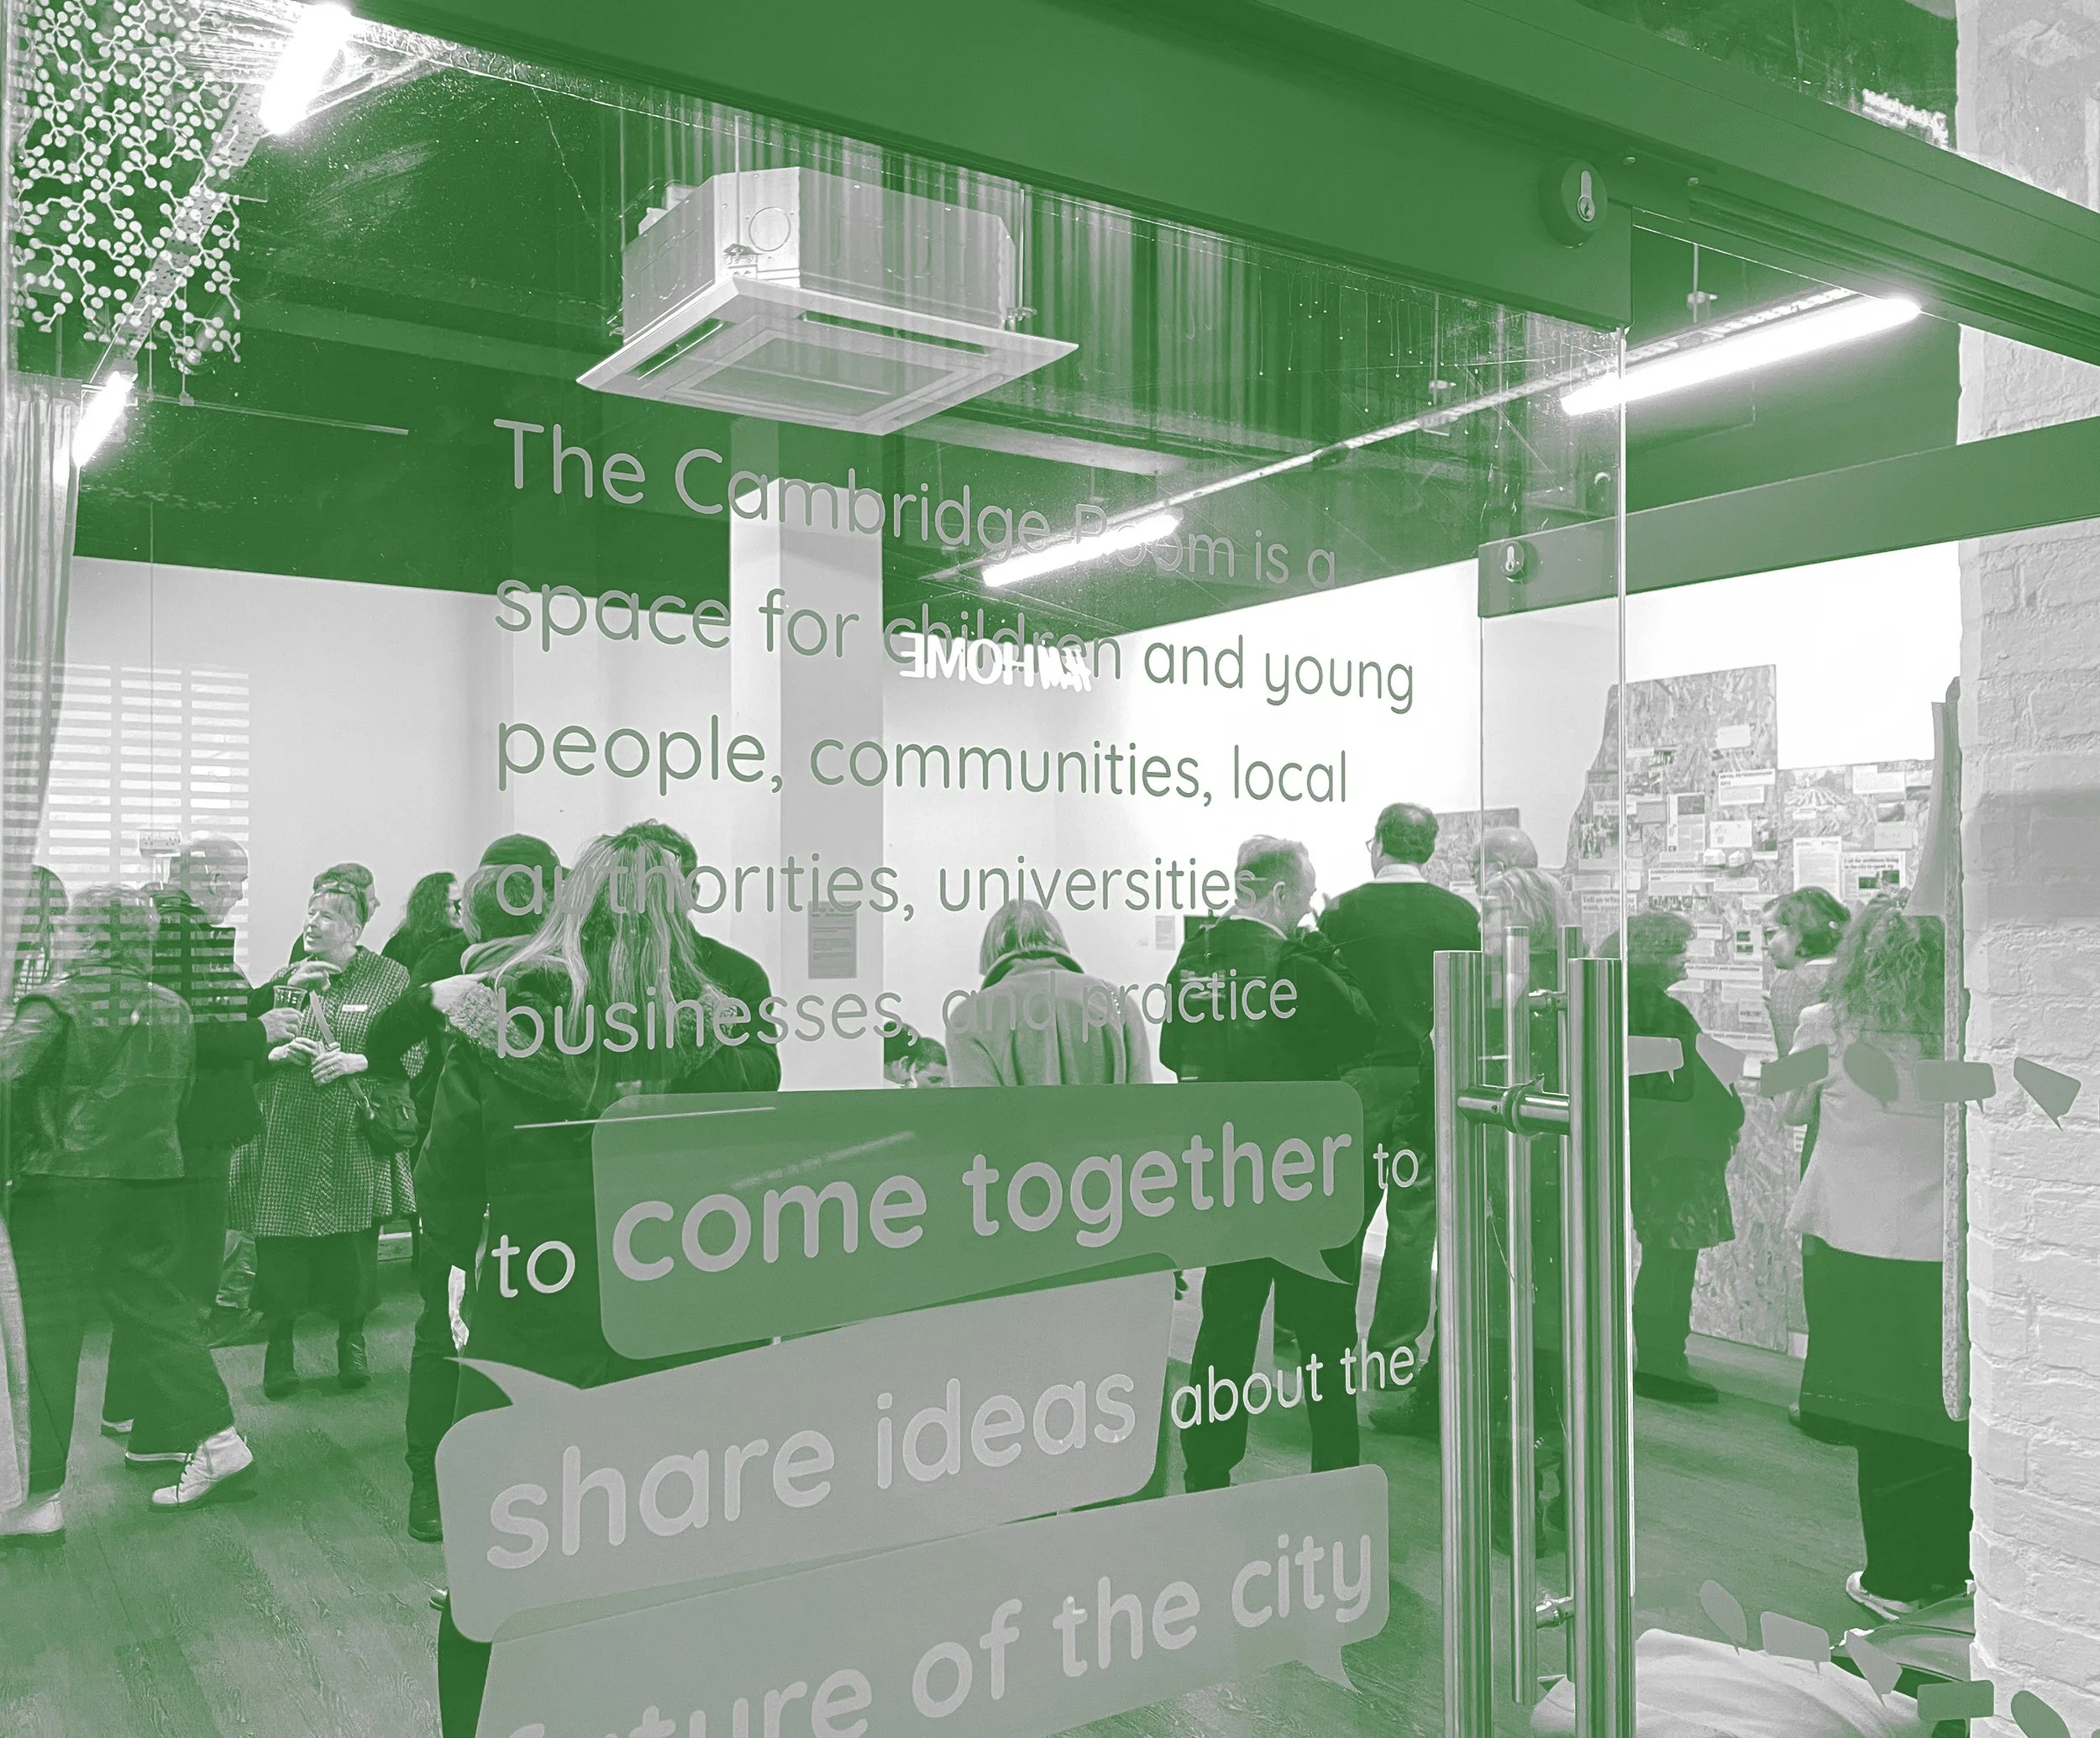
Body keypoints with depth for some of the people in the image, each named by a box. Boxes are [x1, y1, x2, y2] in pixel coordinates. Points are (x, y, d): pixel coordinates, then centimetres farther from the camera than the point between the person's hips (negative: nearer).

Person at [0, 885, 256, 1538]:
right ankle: (217, 1440, 15)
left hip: (61, 1187, -5)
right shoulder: (172, 1008, 4)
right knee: (160, 1314, 16)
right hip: (154, 1183, 5)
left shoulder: (56, 1005, -11)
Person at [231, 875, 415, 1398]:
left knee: (353, 1244, 3)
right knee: (280, 1245, 1)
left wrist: (358, 1061, -14)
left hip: (356, 1139, -2)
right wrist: (280, 1052, -9)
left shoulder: (390, 977, 2)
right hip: (286, 1136, 2)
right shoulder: (285, 978, 11)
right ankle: (279, 1344, 20)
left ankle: (351, 1339, 24)